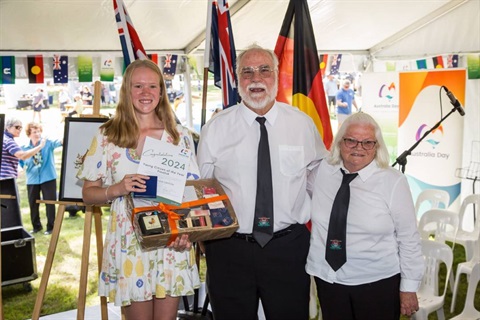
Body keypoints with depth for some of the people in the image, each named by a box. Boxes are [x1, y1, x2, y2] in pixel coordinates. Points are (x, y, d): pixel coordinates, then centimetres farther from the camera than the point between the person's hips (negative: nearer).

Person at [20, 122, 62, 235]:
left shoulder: (48, 143, -5)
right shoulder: (25, 148, 3)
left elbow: (57, 142, -26)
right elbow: (22, 162, 13)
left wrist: (63, 140, -48)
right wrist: (26, 167, -9)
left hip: (48, 178, -3)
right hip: (32, 179, 3)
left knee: (50, 203, 1)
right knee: (33, 204, 10)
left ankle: (50, 227, 14)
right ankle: (36, 226, 27)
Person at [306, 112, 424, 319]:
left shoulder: (393, 182, -12)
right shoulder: (322, 171, -2)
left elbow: (409, 239, -8)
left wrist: (409, 287, -5)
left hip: (378, 283, -3)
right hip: (327, 278, 3)